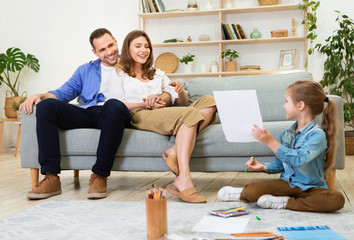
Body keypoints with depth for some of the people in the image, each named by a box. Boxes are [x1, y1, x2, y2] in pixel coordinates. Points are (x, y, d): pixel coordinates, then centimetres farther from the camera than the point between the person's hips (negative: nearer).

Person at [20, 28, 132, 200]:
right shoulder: (85, 70, 30)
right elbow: (64, 92, 19)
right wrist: (40, 96, -1)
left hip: (114, 115, -3)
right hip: (86, 114, 4)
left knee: (114, 105, -39)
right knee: (46, 105, -21)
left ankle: (100, 176, -34)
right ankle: (51, 178, -27)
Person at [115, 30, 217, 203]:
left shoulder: (157, 74, 32)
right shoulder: (119, 74, 16)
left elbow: (183, 102, 24)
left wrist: (180, 91, 1)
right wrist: (145, 104, -12)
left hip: (162, 115, 6)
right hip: (139, 117, -6)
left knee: (209, 101, -18)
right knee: (190, 114, -32)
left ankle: (175, 152, -36)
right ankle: (183, 179, -48)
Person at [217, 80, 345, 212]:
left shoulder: (317, 134, -14)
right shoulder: (286, 133, 8)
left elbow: (298, 159, -30)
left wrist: (271, 142, -29)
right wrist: (263, 167, -1)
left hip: (310, 188, -3)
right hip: (287, 183, 4)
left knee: (337, 199, -36)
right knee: (251, 190, -23)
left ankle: (286, 203, -24)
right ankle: (244, 194, 12)